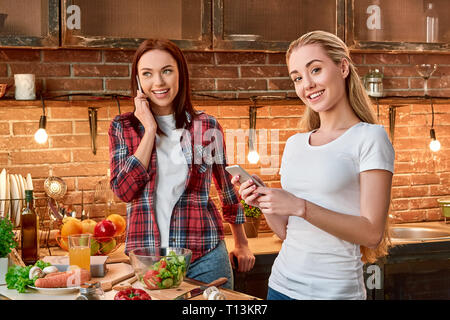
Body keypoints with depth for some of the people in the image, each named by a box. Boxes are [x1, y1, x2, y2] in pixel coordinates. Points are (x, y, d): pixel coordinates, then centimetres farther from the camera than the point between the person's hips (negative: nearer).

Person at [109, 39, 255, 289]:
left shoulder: (207, 126, 2)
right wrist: (150, 130, -10)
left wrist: (242, 245, 20)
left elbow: (228, 188, 15)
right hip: (146, 256, 0)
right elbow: (123, 190, -11)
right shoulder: (123, 127, 3)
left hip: (204, 256, 0)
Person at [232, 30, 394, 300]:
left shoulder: (370, 137, -8)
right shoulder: (294, 144, 9)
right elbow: (287, 232, 12)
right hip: (282, 284, 5)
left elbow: (372, 233, -15)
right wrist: (263, 200, -5)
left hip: (335, 289, -5)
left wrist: (301, 207, -21)